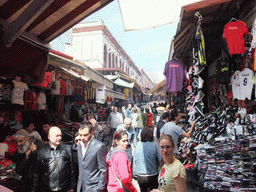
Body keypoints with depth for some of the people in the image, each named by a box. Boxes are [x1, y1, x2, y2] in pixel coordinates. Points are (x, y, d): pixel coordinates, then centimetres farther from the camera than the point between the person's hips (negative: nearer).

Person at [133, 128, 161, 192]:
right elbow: (160, 160, -7)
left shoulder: (137, 146, -6)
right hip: (153, 176, -1)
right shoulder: (154, 146, -12)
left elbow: (135, 161, 2)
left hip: (140, 177, 2)